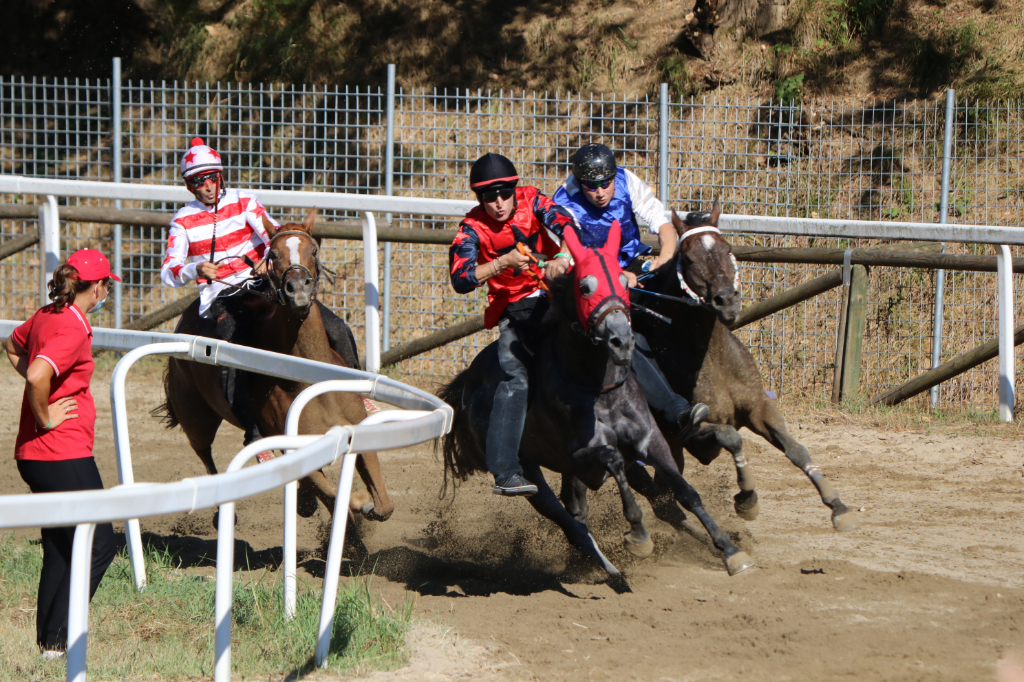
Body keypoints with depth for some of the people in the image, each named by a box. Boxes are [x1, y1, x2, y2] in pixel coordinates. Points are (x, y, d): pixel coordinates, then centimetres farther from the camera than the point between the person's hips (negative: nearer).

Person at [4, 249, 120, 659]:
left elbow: (13, 346, 30)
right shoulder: (73, 329, -19)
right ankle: (57, 640, -3)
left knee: (58, 548, 16)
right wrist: (45, 418, -18)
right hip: (64, 455, -9)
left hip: (35, 455, 9)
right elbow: (37, 376, -34)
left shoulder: (46, 316, 9)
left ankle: (47, 638, 19)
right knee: (99, 545, -1)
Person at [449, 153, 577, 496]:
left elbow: (565, 225, -21)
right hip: (515, 307, -3)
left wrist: (562, 256, -42)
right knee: (514, 375, -19)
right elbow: (460, 279, -19)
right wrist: (504, 262, -31)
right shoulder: (473, 227, -8)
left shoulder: (531, 200, -4)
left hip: (554, 288, 4)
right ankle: (505, 472, -24)